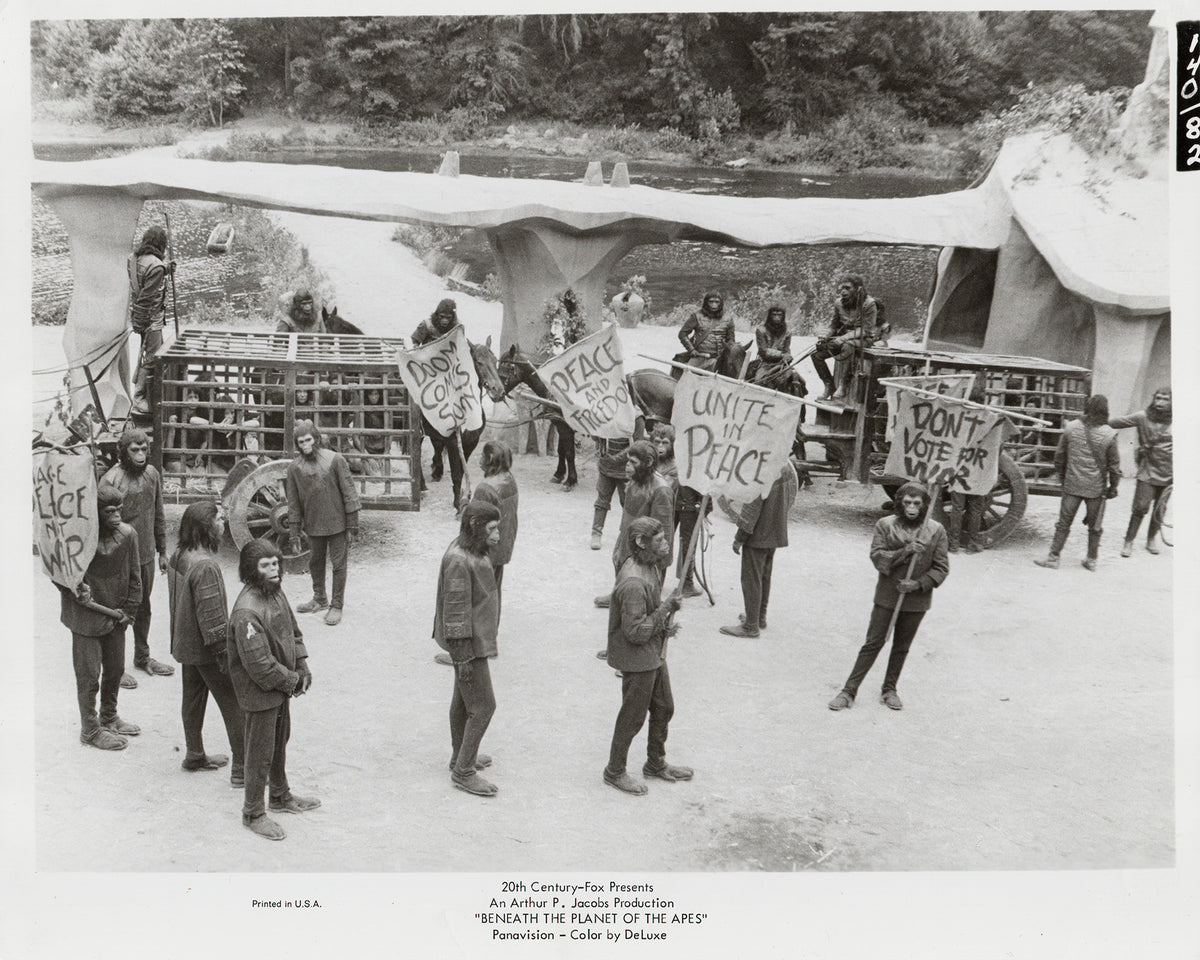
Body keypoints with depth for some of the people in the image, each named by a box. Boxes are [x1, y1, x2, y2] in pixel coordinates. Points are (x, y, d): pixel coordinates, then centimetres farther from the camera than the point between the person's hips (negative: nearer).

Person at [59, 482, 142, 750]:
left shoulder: (127, 534, -7)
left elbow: (134, 577, 4)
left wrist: (129, 610, 2)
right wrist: (76, 592, -18)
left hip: (115, 617, 5)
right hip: (85, 619, -5)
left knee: (115, 670, 18)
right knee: (89, 676, 4)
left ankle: (109, 718, 39)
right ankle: (90, 730, 19)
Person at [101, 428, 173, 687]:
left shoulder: (152, 474, 1)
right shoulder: (111, 480, -18)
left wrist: (162, 551, 13)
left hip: (146, 554, 6)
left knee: (143, 608, 19)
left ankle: (143, 657, 36)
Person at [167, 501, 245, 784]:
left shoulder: (177, 556, 2)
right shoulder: (205, 566, -27)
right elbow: (211, 615, -25)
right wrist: (223, 653, -19)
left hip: (184, 643, 9)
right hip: (205, 649, -9)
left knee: (193, 699, 21)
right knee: (235, 705, -1)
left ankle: (194, 755, 35)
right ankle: (243, 768, 3)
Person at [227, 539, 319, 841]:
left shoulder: (277, 593, 1)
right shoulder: (246, 612, -28)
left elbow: (293, 632, 13)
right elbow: (258, 663, -28)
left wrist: (302, 670, 4)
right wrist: (291, 681, -16)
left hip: (283, 685, 9)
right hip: (260, 692, -9)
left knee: (280, 742, 24)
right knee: (260, 753, 4)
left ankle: (281, 796, 43)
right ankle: (253, 813, 21)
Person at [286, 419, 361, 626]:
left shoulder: (334, 460, -10)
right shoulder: (294, 467, -1)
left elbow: (349, 493, -6)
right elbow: (293, 504, 4)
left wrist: (352, 525, -8)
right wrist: (294, 534, 3)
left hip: (337, 523, -3)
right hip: (313, 525, 4)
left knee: (338, 564, 3)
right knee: (315, 563, 17)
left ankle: (337, 605, 15)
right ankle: (319, 599, 36)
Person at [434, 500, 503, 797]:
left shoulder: (474, 552, 5)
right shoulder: (458, 561, -26)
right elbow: (455, 611, -24)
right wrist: (463, 655, -21)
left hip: (477, 637, 10)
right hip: (469, 643, -10)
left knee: (463, 700, 21)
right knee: (483, 707, -4)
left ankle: (461, 756, 36)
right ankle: (463, 771, 6)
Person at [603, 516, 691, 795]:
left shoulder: (651, 566, 2)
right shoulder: (633, 583, -30)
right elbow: (636, 632, -28)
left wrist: (664, 625, 2)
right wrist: (666, 608, -23)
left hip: (655, 654, 10)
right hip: (637, 660, -10)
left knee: (664, 709, 20)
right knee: (633, 717, 5)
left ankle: (656, 764, 39)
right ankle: (615, 772, 24)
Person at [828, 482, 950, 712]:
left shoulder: (936, 531, -2)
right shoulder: (885, 525, -3)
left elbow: (942, 568, -1)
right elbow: (877, 557, -10)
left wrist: (918, 584, -14)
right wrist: (905, 552, -24)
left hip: (917, 600, 1)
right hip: (887, 596, -1)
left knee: (902, 646, 12)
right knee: (873, 643, 1)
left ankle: (889, 689, 29)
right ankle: (849, 690, 7)